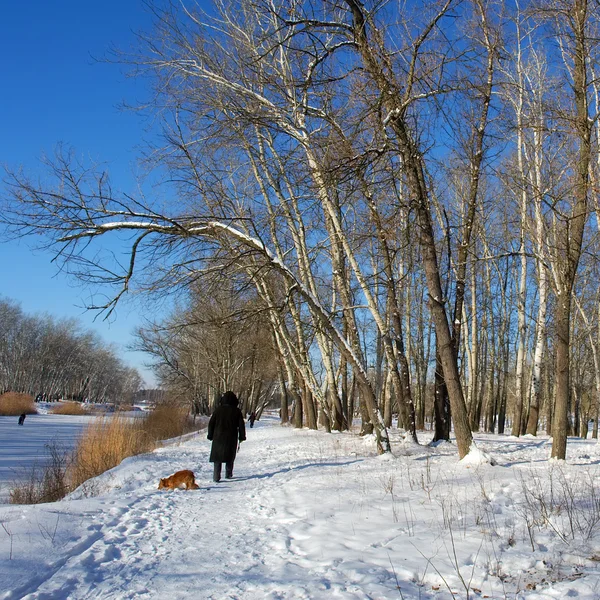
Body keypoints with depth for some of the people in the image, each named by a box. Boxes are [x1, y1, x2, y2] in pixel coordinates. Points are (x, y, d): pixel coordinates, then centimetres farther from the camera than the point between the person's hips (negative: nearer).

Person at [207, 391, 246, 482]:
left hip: (218, 437, 0)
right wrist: (241, 437, 10)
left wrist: (210, 435, 11)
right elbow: (241, 425, 0)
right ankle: (228, 474, 21)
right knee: (230, 456, 16)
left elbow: (211, 423, 2)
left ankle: (216, 477, -4)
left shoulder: (218, 410, -2)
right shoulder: (237, 411, -2)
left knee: (217, 457, 4)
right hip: (231, 438, 0)